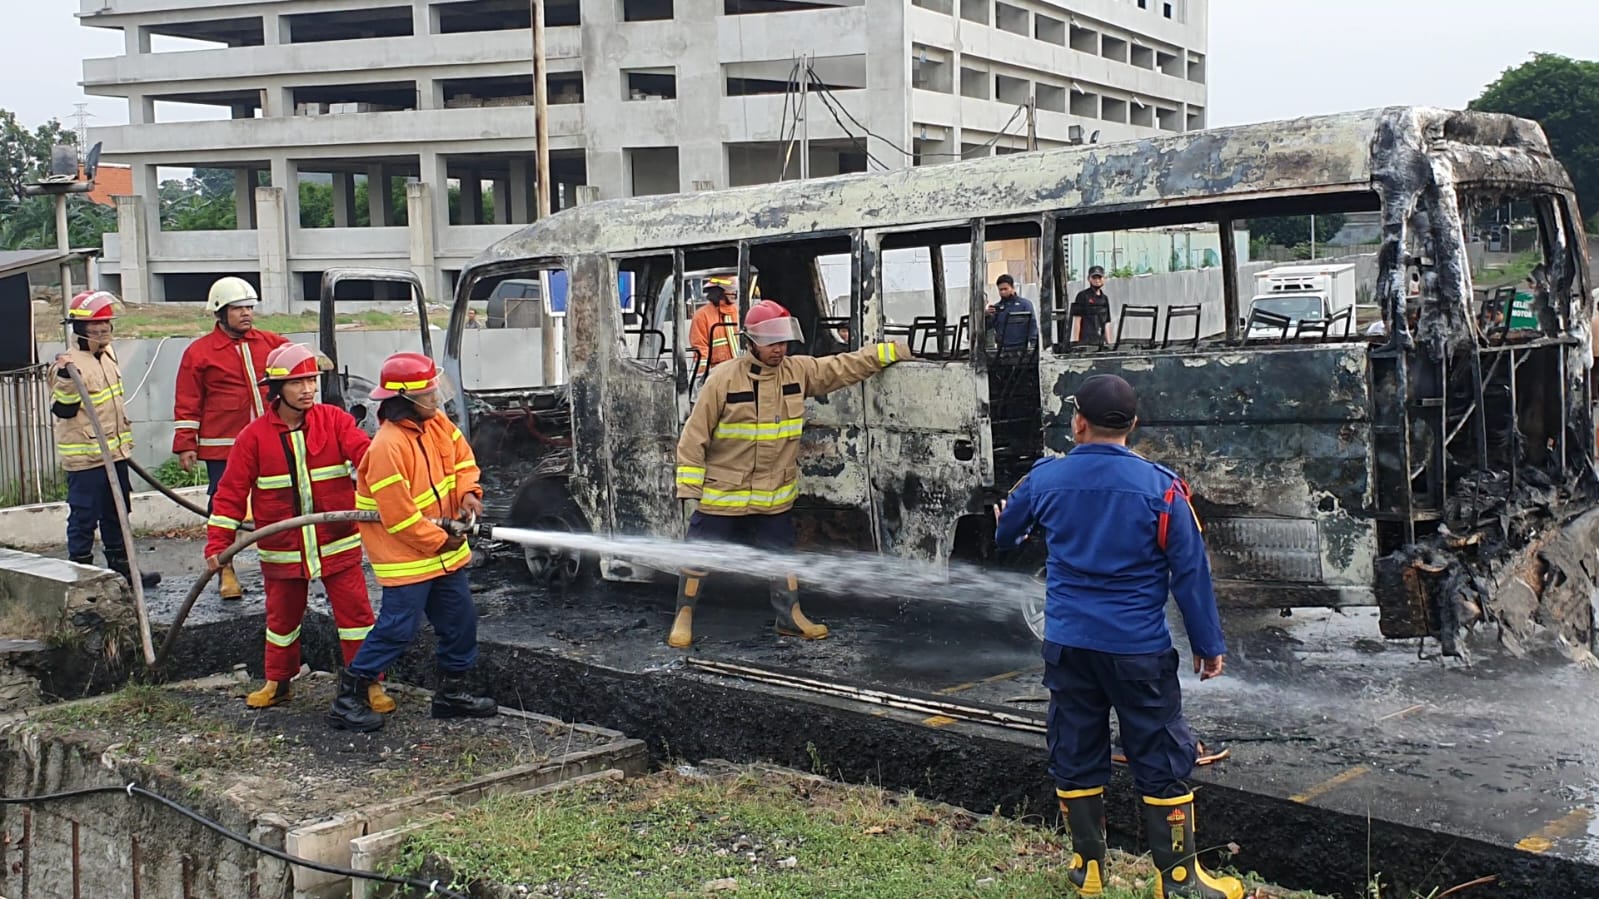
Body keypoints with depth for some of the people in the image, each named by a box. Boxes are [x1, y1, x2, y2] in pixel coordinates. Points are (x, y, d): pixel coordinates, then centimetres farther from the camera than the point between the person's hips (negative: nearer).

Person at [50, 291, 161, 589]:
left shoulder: (107, 355, 11)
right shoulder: (72, 363, -16)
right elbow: (63, 410, -19)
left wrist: (125, 437, 26)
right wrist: (66, 379, -33)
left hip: (115, 453, 9)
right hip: (85, 456, -9)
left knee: (116, 512, 16)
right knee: (84, 515, -2)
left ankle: (121, 566, 26)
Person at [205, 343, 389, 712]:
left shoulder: (334, 420, -5)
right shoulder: (254, 436, -5)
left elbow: (366, 452, -20)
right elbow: (232, 492, -3)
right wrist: (218, 543, -8)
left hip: (337, 543, -1)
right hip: (282, 550, 1)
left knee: (355, 611, 1)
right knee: (282, 616, 17)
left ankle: (369, 683, 13)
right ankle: (278, 683, 36)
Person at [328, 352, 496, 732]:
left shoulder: (437, 423, 0)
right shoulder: (387, 448, -25)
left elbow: (463, 457, 16)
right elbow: (399, 517, -24)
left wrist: (468, 493, -3)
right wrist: (440, 541, -15)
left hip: (446, 548, 9)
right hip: (407, 555, -9)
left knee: (460, 619, 14)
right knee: (398, 628, -7)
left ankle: (452, 692, 29)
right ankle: (349, 698, 6)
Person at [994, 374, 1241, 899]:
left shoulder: (1045, 479, -1)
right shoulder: (1159, 487, -10)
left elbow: (1005, 535, 18)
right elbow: (1190, 572, -8)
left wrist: (1009, 529, 43)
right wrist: (1209, 645, 1)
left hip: (1068, 645, 3)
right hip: (1139, 649, -3)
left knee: (1075, 758, 14)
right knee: (1162, 764, 7)